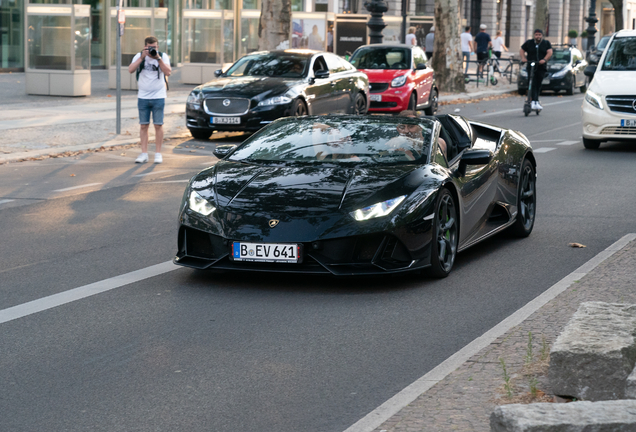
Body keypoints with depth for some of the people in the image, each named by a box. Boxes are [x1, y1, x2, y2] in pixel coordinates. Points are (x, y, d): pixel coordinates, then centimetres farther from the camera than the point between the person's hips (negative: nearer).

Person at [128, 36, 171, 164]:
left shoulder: (163, 56, -1)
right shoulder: (139, 56, 2)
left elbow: (168, 72, -14)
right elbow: (131, 70, -13)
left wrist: (158, 58, -20)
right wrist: (142, 57, -20)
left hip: (158, 97, -1)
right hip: (143, 97, 1)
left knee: (158, 125, -1)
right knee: (143, 125, 2)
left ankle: (158, 153, 6)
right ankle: (144, 153, 6)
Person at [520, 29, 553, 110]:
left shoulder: (546, 43, 9)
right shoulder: (528, 43, 10)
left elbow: (550, 52, -4)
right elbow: (522, 50, 13)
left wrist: (544, 59, -22)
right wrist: (523, 58, -7)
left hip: (541, 67, 1)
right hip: (530, 66, -1)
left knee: (538, 85, 6)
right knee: (532, 84, -17)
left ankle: (535, 103, 18)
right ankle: (534, 102, -25)